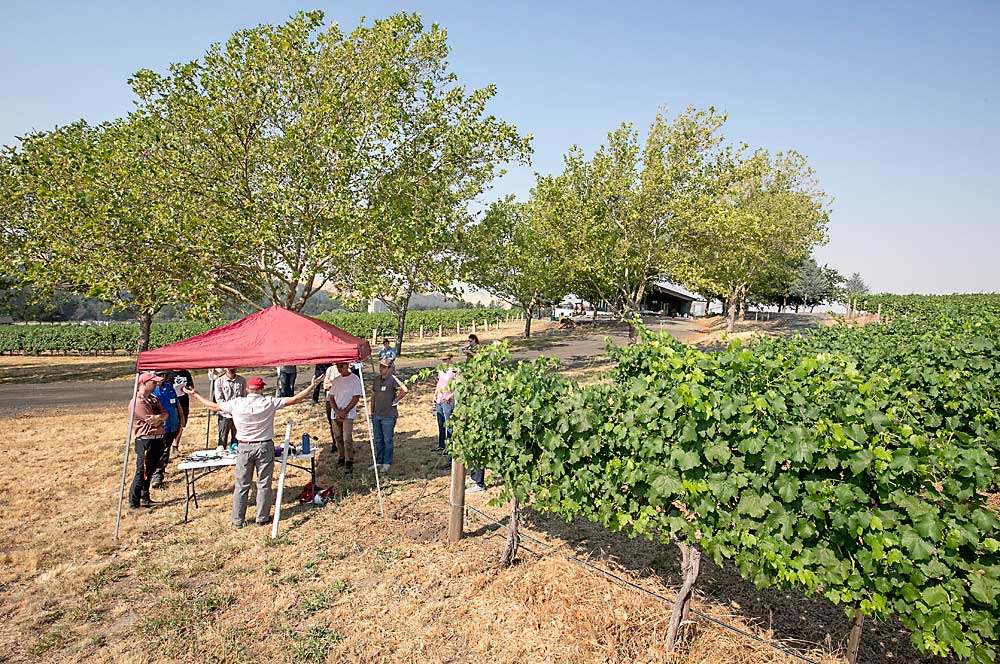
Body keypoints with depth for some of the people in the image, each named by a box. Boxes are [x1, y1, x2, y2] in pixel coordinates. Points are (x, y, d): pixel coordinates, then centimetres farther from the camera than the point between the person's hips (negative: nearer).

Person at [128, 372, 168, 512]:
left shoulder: (153, 399, 14)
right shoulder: (137, 402, -15)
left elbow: (165, 414, 3)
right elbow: (154, 422, -18)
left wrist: (158, 416, -19)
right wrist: (161, 417, 2)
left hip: (158, 439, 9)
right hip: (146, 441, -9)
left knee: (149, 472, 18)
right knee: (142, 473, -5)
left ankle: (145, 499, 30)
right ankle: (133, 505, 1)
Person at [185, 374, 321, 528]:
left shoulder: (236, 403, -6)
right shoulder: (268, 403, -11)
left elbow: (213, 406, 7)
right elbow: (294, 400, -10)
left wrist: (195, 394, 22)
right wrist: (312, 386, -2)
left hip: (244, 448, 2)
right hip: (264, 447, -2)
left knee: (241, 485, 12)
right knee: (264, 484, 9)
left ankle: (237, 520, 20)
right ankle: (262, 518, 17)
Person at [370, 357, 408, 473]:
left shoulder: (392, 379, -13)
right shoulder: (376, 379, 8)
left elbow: (405, 390, -24)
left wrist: (395, 401, -14)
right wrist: (372, 411, 15)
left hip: (388, 415, -6)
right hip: (376, 415, 7)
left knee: (387, 440, 2)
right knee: (378, 440, 14)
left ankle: (387, 463, 12)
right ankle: (379, 462, 25)